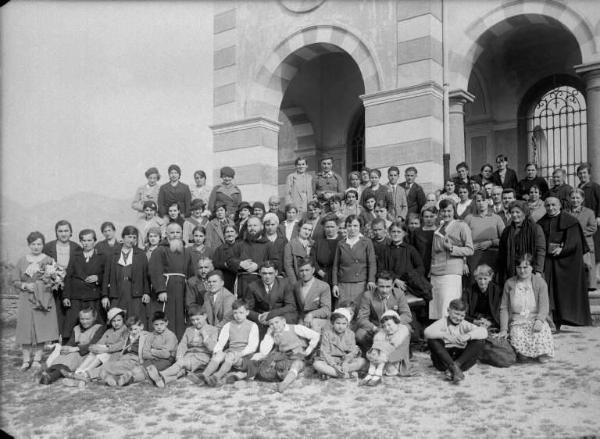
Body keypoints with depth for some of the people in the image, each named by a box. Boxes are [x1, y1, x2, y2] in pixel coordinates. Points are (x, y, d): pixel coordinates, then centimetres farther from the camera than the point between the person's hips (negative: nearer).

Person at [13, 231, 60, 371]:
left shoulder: (49, 260, 4)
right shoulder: (21, 261, 7)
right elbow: (15, 281, 6)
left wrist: (49, 282, -17)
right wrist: (25, 285, -12)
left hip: (43, 300, -1)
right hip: (26, 300, 1)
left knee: (41, 330, 0)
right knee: (26, 329, 1)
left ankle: (37, 360, 9)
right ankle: (26, 360, 11)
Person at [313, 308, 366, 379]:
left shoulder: (350, 334, 0)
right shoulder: (327, 333, -9)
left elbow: (352, 352, -5)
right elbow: (324, 353, -13)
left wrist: (345, 363, -25)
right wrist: (334, 365, -25)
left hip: (345, 360, 3)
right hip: (329, 360, -3)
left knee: (362, 361, -20)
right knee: (316, 364, -32)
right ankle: (346, 375, -33)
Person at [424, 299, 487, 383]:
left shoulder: (465, 325, 8)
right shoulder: (443, 322, 1)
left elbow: (484, 332, -9)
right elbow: (428, 332, -20)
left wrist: (468, 336, -26)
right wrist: (445, 336, -32)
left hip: (461, 358, 2)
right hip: (444, 358, -2)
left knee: (479, 343, -15)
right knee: (432, 340, -26)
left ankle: (456, 365, -31)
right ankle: (453, 368, -38)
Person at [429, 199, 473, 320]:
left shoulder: (462, 226, 1)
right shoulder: (438, 229, 19)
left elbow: (470, 250, -3)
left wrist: (452, 248, -15)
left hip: (452, 272, -6)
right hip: (435, 273, 6)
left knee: (449, 311, -11)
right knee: (435, 309, 3)